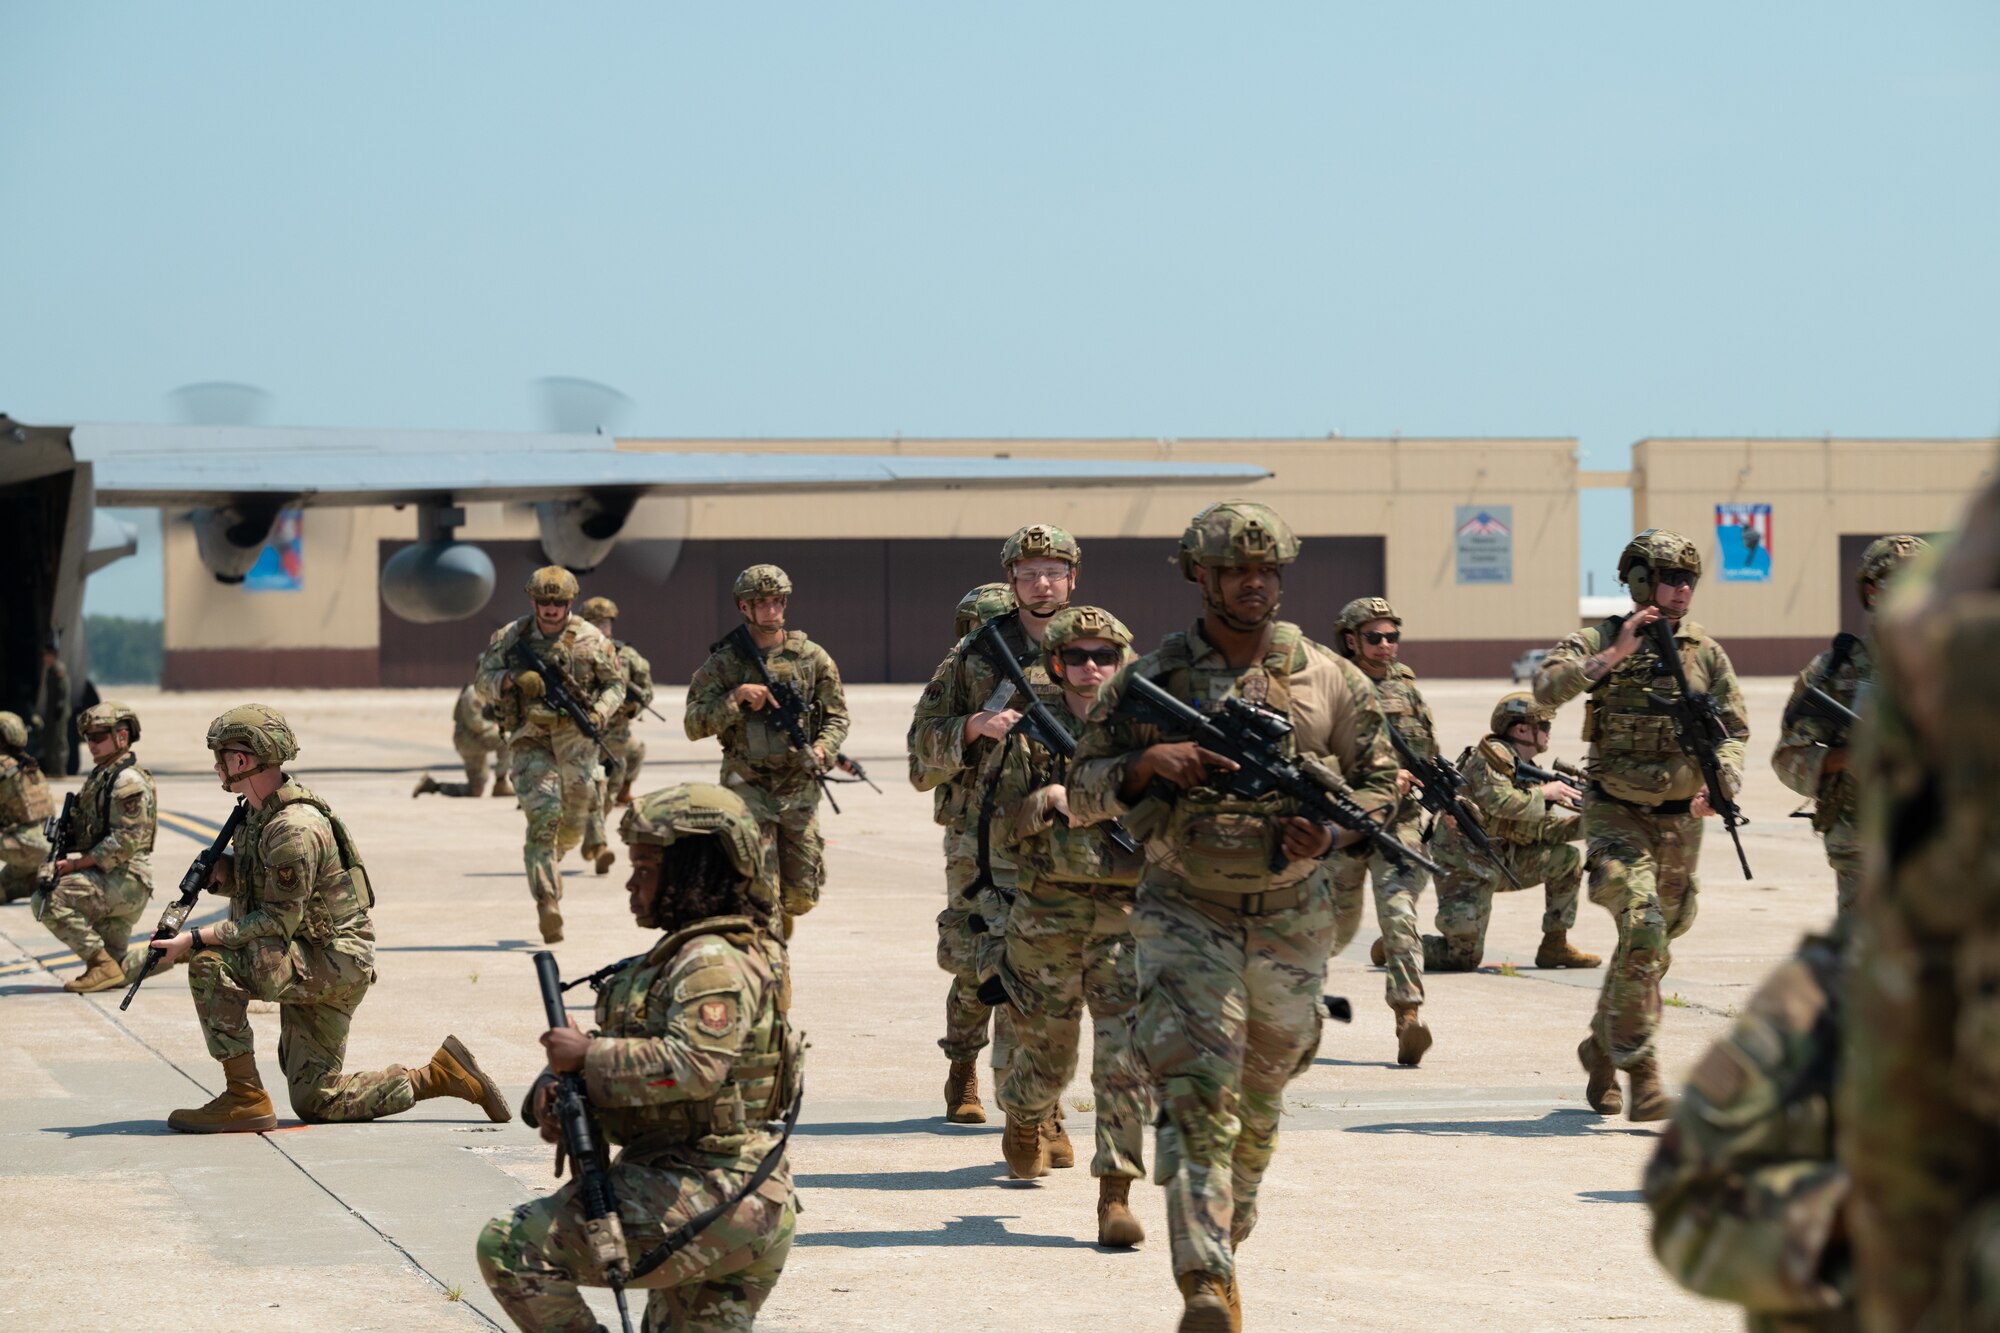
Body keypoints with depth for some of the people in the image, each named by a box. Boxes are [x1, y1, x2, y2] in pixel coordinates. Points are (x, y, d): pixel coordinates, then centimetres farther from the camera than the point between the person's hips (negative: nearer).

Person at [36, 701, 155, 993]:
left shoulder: (129, 781, -14)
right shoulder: (100, 774, 17)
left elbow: (125, 841, -22)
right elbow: (85, 831, 22)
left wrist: (75, 864, -19)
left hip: (125, 880, -10)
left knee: (50, 900, -23)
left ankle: (102, 964, -19)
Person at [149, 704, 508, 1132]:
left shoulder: (294, 828, -22)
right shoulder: (259, 813, 9)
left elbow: (279, 921, -23)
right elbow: (259, 885, 19)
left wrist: (196, 940, -25)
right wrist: (220, 875, -3)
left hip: (335, 963, -10)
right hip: (307, 971, 10)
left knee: (210, 965, -25)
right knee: (316, 1104, 10)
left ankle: (244, 1099, -19)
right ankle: (442, 1075, 15)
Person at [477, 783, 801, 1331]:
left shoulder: (713, 962, -15)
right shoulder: (680, 953, 19)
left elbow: (693, 1065, -31)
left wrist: (588, 1055, -20)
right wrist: (555, 1086, -1)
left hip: (703, 1199, -11)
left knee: (508, 1248, -10)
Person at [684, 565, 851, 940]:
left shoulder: (811, 657, 4)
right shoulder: (723, 662, -2)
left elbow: (836, 716, 9)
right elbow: (695, 725, -6)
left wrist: (822, 751, -10)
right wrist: (738, 696, -19)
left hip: (799, 788, 2)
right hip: (747, 791, -2)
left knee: (801, 896, 8)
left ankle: (780, 917, 41)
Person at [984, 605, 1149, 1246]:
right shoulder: (1032, 735, 5)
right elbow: (998, 826, 3)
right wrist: (1048, 800, -14)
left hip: (1128, 912, 0)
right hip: (1047, 918, 0)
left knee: (1126, 1053, -12)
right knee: (1046, 1050, 13)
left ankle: (1116, 1194, -12)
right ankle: (1023, 1122, 47)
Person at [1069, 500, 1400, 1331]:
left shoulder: (1328, 679, 2)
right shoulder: (1148, 682, -3)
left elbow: (1380, 779, 11)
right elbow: (1082, 794, 0)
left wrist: (1332, 828, -10)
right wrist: (1148, 763, -20)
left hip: (1293, 920, 3)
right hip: (1187, 914, -3)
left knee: (1261, 1097, 17)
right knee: (1196, 1091, -17)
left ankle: (1233, 1220, 43)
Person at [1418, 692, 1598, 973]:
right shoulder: (1491, 754, -14)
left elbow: (1545, 827, 9)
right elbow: (1499, 801, -29)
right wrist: (1544, 793, -17)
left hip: (1499, 863, 8)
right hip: (1463, 867, -8)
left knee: (1568, 860, 2)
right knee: (1465, 958, -10)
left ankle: (1554, 946, 7)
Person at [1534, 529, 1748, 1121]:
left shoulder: (1706, 652, 5)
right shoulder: (1600, 641, -5)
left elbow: (1734, 729, 6)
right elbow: (1547, 687, -21)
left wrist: (1721, 782, -12)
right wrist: (1612, 656, -28)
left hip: (1681, 823, 5)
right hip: (1616, 817, -5)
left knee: (1651, 948, 15)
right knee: (1642, 928, -23)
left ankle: (1602, 1047, 37)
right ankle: (1641, 1071, -19)